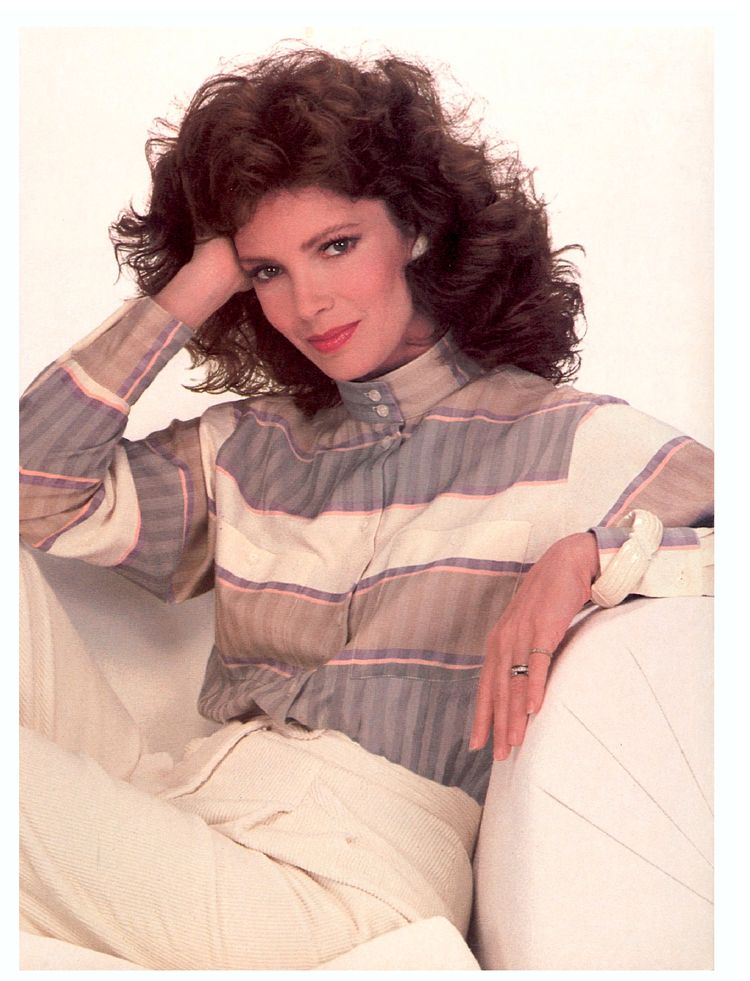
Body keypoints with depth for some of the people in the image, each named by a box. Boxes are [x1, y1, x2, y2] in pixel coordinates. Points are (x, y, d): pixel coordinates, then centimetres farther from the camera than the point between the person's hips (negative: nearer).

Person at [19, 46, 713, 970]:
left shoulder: (564, 438, 3)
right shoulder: (240, 448, 17)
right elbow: (38, 492, 5)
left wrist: (590, 555, -20)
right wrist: (187, 293, 9)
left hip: (352, 860, -5)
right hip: (181, 806, 5)